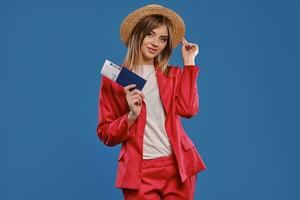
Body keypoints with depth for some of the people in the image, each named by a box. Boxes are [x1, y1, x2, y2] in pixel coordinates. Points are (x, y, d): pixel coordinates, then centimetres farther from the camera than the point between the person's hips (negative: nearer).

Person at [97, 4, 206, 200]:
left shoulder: (174, 75, 11)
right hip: (139, 172, -2)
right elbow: (106, 134, 4)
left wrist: (188, 62, -1)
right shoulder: (114, 79, 4)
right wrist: (131, 116, -14)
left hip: (178, 167, 2)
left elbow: (187, 109, -9)